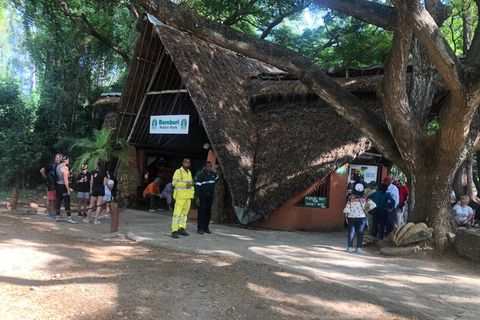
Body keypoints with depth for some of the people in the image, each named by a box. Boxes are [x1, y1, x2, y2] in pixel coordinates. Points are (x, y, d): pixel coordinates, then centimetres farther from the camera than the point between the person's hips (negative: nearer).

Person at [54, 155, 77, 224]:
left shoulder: (58, 166, 10)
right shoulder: (65, 167, -15)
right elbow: (65, 180, -19)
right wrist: (68, 189, -16)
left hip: (57, 185, 9)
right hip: (63, 186, -9)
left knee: (58, 200, 10)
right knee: (67, 202, -4)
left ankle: (58, 217, 15)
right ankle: (69, 217, -2)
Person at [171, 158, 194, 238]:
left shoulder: (189, 172, 17)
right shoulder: (178, 171, -7)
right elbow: (174, 182, -15)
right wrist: (185, 184, -20)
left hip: (188, 196, 8)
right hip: (180, 195, -8)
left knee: (185, 212, 10)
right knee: (177, 212, -9)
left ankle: (181, 228, 19)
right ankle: (174, 231, -8)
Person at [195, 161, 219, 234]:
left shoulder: (213, 174, 8)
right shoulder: (201, 175, -9)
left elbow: (216, 178, 33)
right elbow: (197, 187, -13)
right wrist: (197, 198, -20)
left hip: (210, 195, 6)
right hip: (203, 195, -6)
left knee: (208, 212, 7)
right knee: (201, 212, -6)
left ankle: (206, 228, 15)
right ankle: (200, 229, -3)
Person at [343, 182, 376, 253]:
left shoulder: (351, 198, -11)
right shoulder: (365, 198, -5)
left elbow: (347, 208, -8)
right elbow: (373, 205, -4)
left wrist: (346, 217, 3)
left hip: (351, 217, -1)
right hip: (361, 217, 1)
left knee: (351, 232, 6)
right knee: (360, 233, 8)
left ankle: (350, 247, 5)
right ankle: (359, 248, 8)